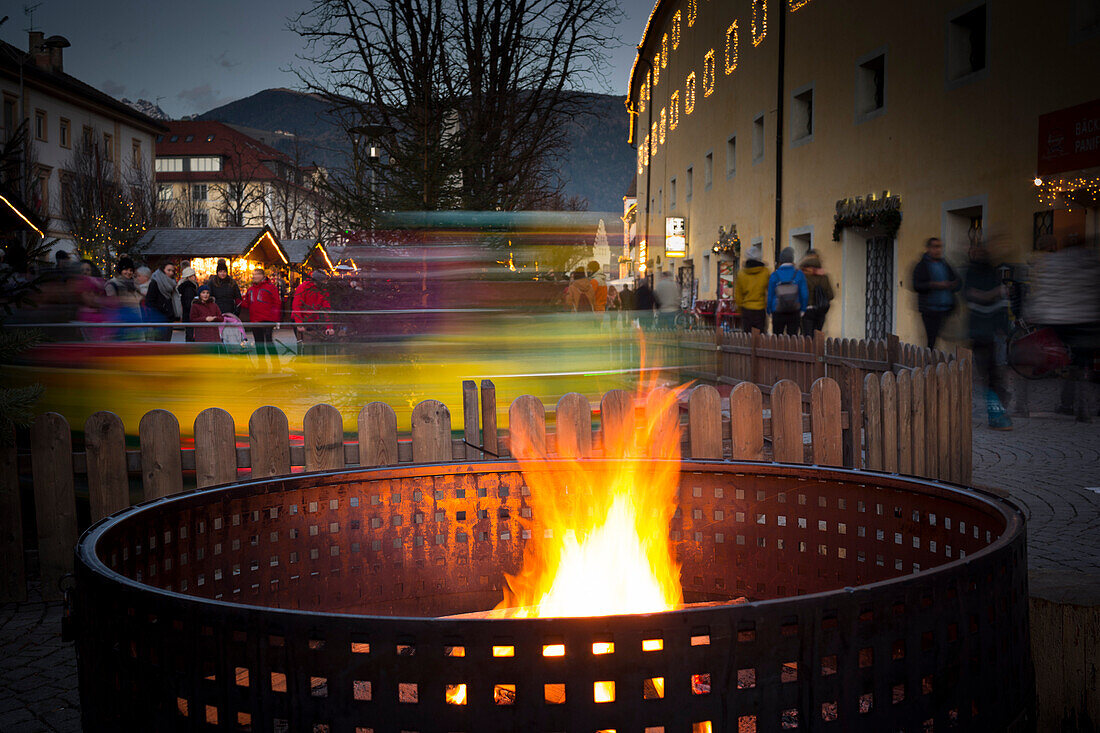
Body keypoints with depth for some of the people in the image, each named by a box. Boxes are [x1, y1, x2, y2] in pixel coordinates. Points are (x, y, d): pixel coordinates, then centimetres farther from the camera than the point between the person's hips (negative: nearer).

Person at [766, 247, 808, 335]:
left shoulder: (774, 275, -5)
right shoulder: (799, 274, -4)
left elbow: (770, 295, 0)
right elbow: (804, 294, -4)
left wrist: (769, 311, 11)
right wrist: (803, 309, 8)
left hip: (777, 313, 0)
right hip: (795, 313, 0)